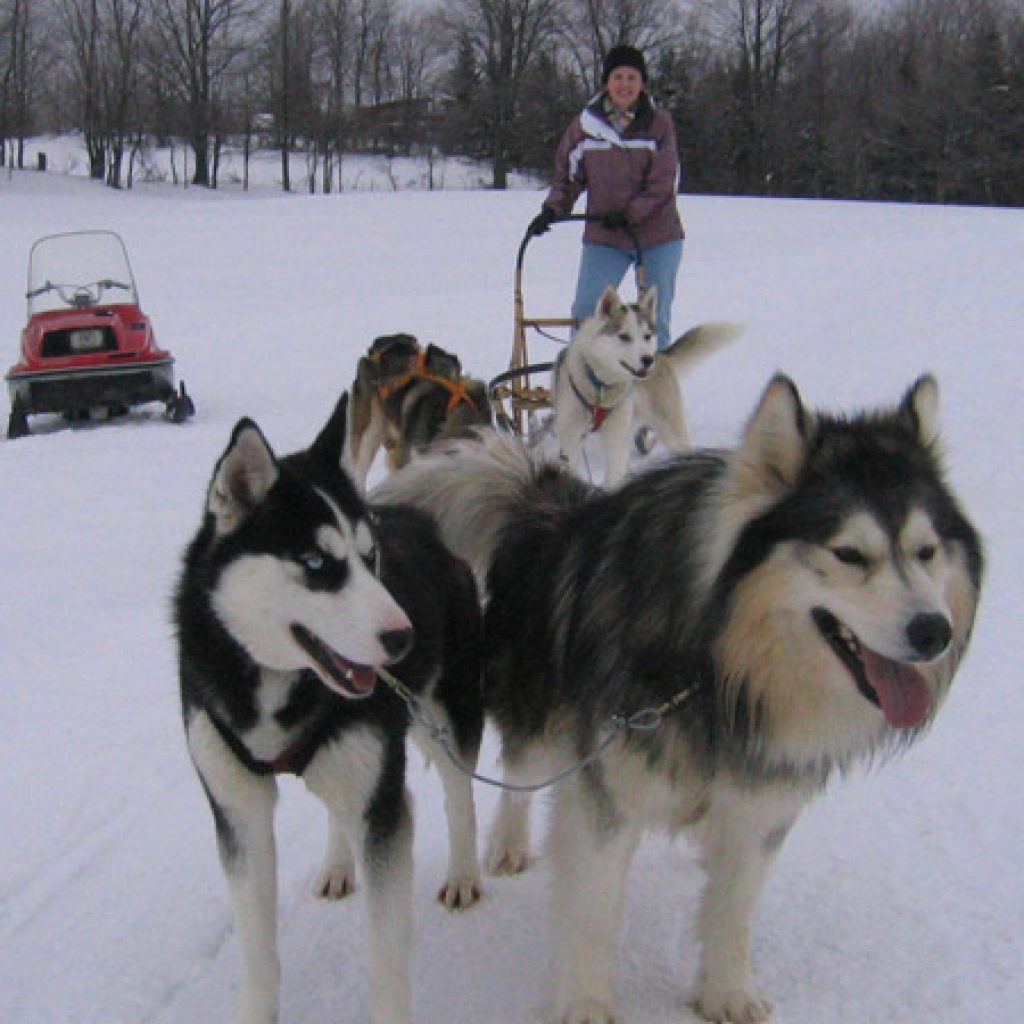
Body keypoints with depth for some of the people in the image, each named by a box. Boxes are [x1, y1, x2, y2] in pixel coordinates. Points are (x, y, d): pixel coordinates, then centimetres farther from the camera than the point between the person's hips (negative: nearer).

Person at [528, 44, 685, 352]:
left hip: (658, 237, 0)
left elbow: (664, 185, -8)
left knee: (655, 318, 7)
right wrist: (553, 208, -7)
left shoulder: (659, 123, -5)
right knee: (585, 312, -6)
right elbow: (567, 174, 8)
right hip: (604, 239, 1)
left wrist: (629, 215, -18)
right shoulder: (585, 124, -2)